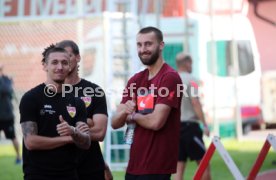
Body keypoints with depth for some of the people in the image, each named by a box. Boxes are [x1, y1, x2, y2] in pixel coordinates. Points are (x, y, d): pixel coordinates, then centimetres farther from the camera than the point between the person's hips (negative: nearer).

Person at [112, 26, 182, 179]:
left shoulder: (170, 77, -11)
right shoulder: (135, 80, 12)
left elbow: (156, 122, -20)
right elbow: (115, 123, 7)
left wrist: (132, 116, -1)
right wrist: (124, 112, -16)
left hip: (156, 167, -8)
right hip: (134, 165, 8)